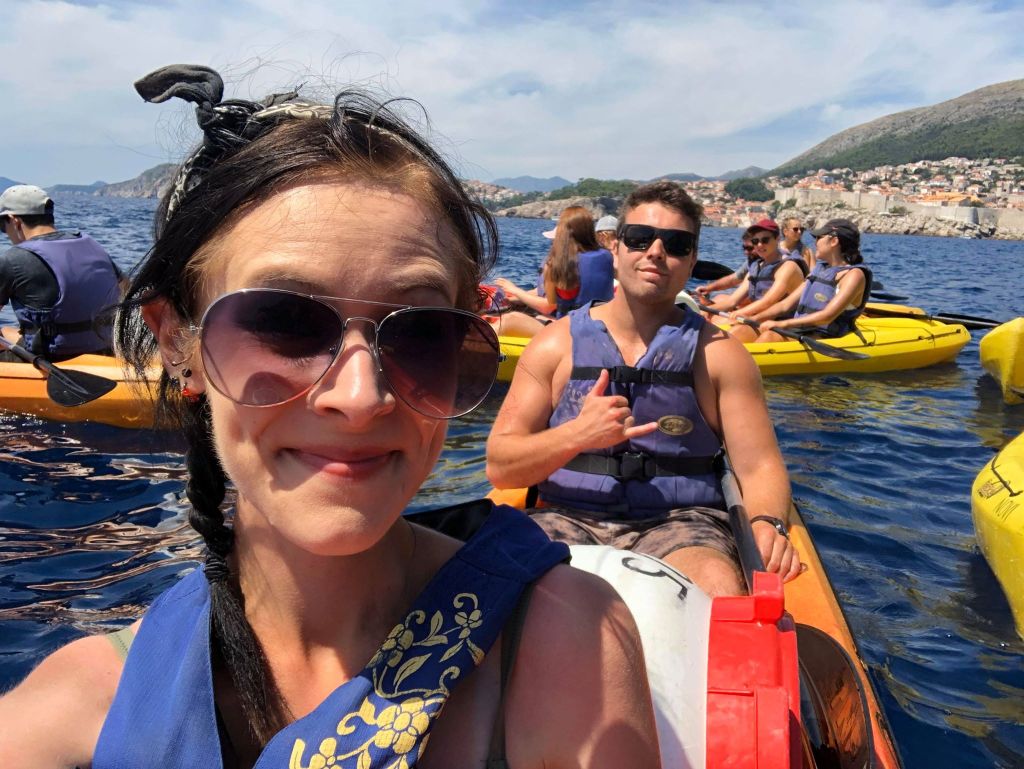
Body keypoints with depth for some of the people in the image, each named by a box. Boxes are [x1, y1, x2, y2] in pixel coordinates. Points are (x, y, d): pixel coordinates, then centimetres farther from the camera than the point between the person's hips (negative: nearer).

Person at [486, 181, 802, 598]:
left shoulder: (718, 353, 7)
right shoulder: (558, 342, 6)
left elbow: (759, 467, 2)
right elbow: (499, 466, 1)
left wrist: (767, 523, -21)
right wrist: (576, 435, -17)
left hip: (680, 522, 0)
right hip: (566, 518, 1)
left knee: (720, 590, -33)